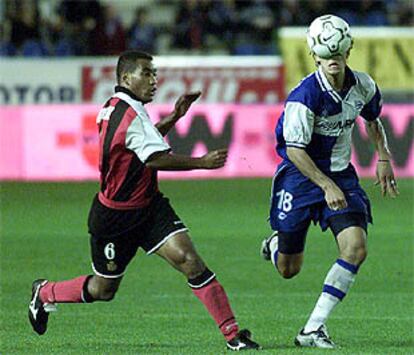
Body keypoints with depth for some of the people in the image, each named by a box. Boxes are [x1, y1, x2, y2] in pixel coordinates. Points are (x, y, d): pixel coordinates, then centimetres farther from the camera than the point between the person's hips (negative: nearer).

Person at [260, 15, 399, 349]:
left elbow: (373, 119, 18)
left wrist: (384, 158, 7)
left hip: (341, 174, 4)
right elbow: (295, 150, -21)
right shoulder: (304, 96, -23)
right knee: (289, 270, 3)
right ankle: (275, 244, 44)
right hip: (300, 175, -4)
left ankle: (313, 329, -11)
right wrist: (327, 186, -26)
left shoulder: (363, 86, -5)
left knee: (356, 249, -17)